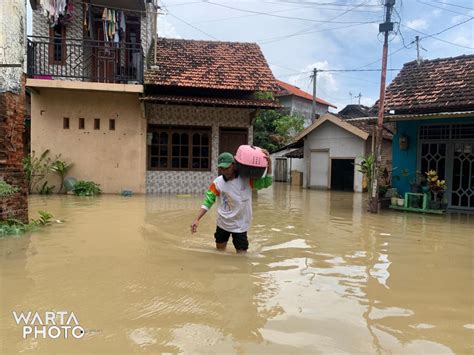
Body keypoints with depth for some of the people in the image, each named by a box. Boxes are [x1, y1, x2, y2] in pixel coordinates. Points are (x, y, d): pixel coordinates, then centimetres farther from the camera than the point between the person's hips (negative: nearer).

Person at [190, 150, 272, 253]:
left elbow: (266, 183, -10)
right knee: (219, 251, 19)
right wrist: (197, 219, -17)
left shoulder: (246, 179, -14)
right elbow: (207, 202, -7)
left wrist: (269, 164, -23)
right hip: (222, 223, 2)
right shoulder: (217, 183, -12)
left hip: (240, 225, -2)